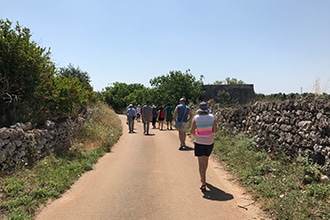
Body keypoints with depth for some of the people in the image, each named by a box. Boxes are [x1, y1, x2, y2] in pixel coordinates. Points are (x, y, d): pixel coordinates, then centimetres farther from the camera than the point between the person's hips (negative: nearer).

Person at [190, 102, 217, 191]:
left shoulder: (196, 118, -13)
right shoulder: (211, 117, -8)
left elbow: (192, 131, -15)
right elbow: (215, 130, -5)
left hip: (199, 142, -3)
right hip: (209, 142, 3)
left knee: (201, 163, 0)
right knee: (206, 159, 24)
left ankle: (203, 183, -8)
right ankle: (203, 178, 42)